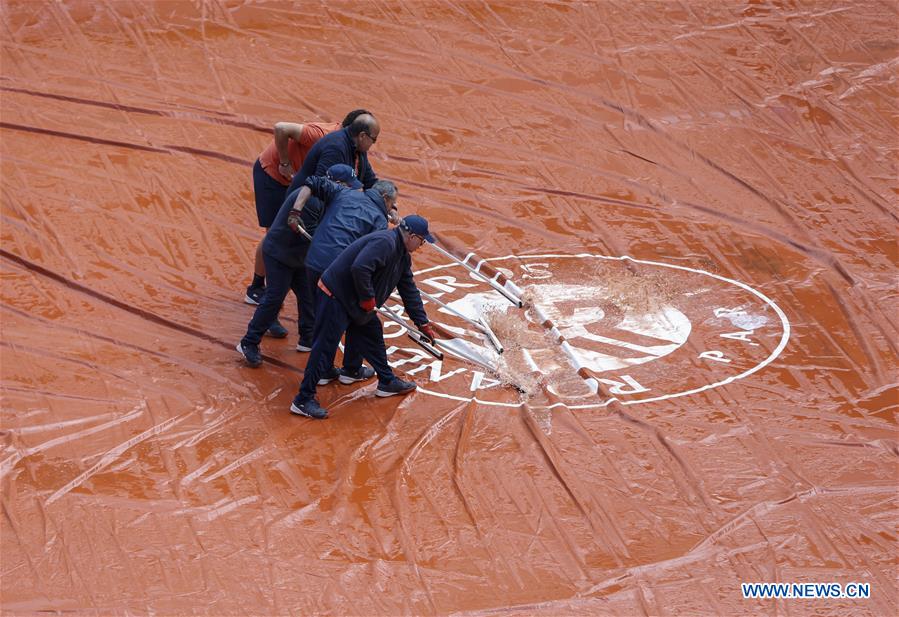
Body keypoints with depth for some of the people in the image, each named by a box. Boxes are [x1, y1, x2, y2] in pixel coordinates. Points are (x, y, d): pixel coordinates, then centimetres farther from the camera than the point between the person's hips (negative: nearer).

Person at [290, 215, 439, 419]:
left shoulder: (402, 255, 12)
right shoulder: (384, 243, -22)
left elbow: (409, 290, 19)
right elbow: (360, 268, -34)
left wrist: (423, 324, 19)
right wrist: (368, 299, -20)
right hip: (336, 297, -10)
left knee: (373, 334, 19)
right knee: (325, 347, -8)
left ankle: (387, 382, 35)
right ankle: (303, 400, -4)